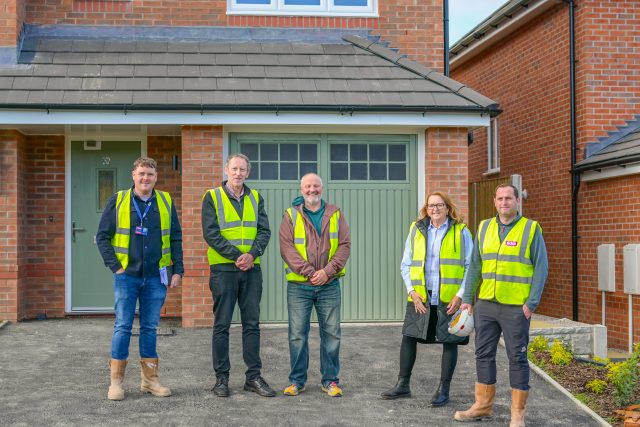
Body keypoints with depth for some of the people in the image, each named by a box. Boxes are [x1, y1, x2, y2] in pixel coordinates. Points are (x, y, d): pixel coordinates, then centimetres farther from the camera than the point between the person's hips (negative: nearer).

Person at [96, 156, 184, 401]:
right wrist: (115, 267, -5)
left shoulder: (166, 202, 6)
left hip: (156, 277, 2)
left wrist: (178, 270, 3)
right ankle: (116, 381, 8)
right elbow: (102, 237, 2)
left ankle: (150, 379, 17)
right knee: (123, 326, -1)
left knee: (150, 327, 9)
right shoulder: (118, 201, 0)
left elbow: (176, 238, 9)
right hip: (126, 275, -2)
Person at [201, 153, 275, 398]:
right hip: (223, 269, -3)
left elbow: (264, 231, 4)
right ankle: (221, 378, 9)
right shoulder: (212, 197, 0)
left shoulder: (255, 198, 12)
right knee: (221, 325, 1)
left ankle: (253, 377, 13)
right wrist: (237, 256, -16)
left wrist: (252, 254, -14)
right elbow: (210, 233, -9)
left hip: (251, 268, 4)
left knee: (252, 323, 6)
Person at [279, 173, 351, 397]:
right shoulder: (291, 215, 3)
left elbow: (345, 245, 0)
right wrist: (310, 272, -16)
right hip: (298, 285, -1)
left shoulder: (335, 214, 8)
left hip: (329, 285, 1)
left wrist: (327, 271, -13)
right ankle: (297, 380, 13)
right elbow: (286, 247, -7)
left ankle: (330, 380, 15)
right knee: (297, 334, 1)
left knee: (331, 333, 4)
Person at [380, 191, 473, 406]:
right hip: (420, 299, 3)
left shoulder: (460, 231, 0)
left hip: (450, 300, -2)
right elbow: (406, 265, 8)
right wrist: (412, 291, -4)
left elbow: (470, 267, -1)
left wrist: (461, 295, -11)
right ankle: (403, 385, 17)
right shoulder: (416, 230, 7)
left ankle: (443, 389, 17)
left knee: (449, 342, 4)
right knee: (408, 338, 4)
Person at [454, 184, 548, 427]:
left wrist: (532, 302, -12)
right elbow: (475, 266, 12)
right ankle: (483, 405, 22)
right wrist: (467, 298, 8)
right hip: (485, 304, 5)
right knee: (483, 354, 10)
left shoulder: (531, 229, -3)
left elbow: (541, 267, -6)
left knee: (517, 357, 3)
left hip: (516, 307, -4)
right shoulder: (484, 228, 9)